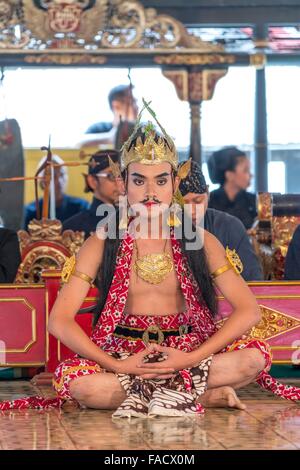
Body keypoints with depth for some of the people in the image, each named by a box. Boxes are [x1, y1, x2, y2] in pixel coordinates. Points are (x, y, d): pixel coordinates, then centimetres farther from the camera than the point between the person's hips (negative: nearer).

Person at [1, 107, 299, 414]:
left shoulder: (201, 242, 4)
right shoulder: (101, 245, 2)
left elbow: (248, 311, -3)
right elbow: (59, 321, -6)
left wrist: (191, 358, -16)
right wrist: (118, 365, -18)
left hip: (186, 352, 0)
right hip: (124, 356, 0)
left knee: (254, 357, -26)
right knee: (70, 378, -33)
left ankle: (140, 394, -19)